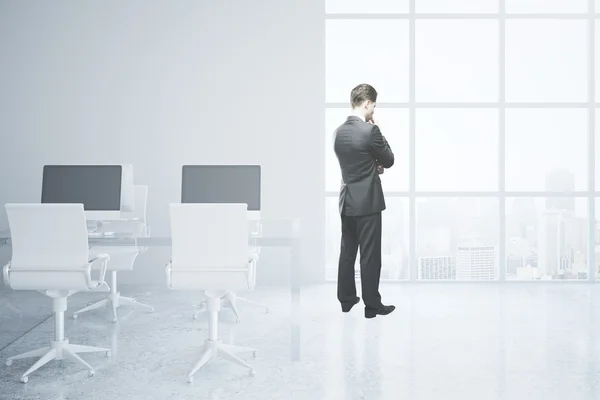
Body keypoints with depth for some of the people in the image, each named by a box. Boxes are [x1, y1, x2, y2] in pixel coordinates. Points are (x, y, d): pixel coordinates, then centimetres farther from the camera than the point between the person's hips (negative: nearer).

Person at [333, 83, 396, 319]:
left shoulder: (339, 132, 6)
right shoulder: (370, 130, -16)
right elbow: (389, 161, -4)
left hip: (347, 200, 7)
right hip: (367, 201, -7)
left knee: (347, 252, 14)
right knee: (370, 255, 0)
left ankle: (346, 299, 23)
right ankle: (372, 305, 7)